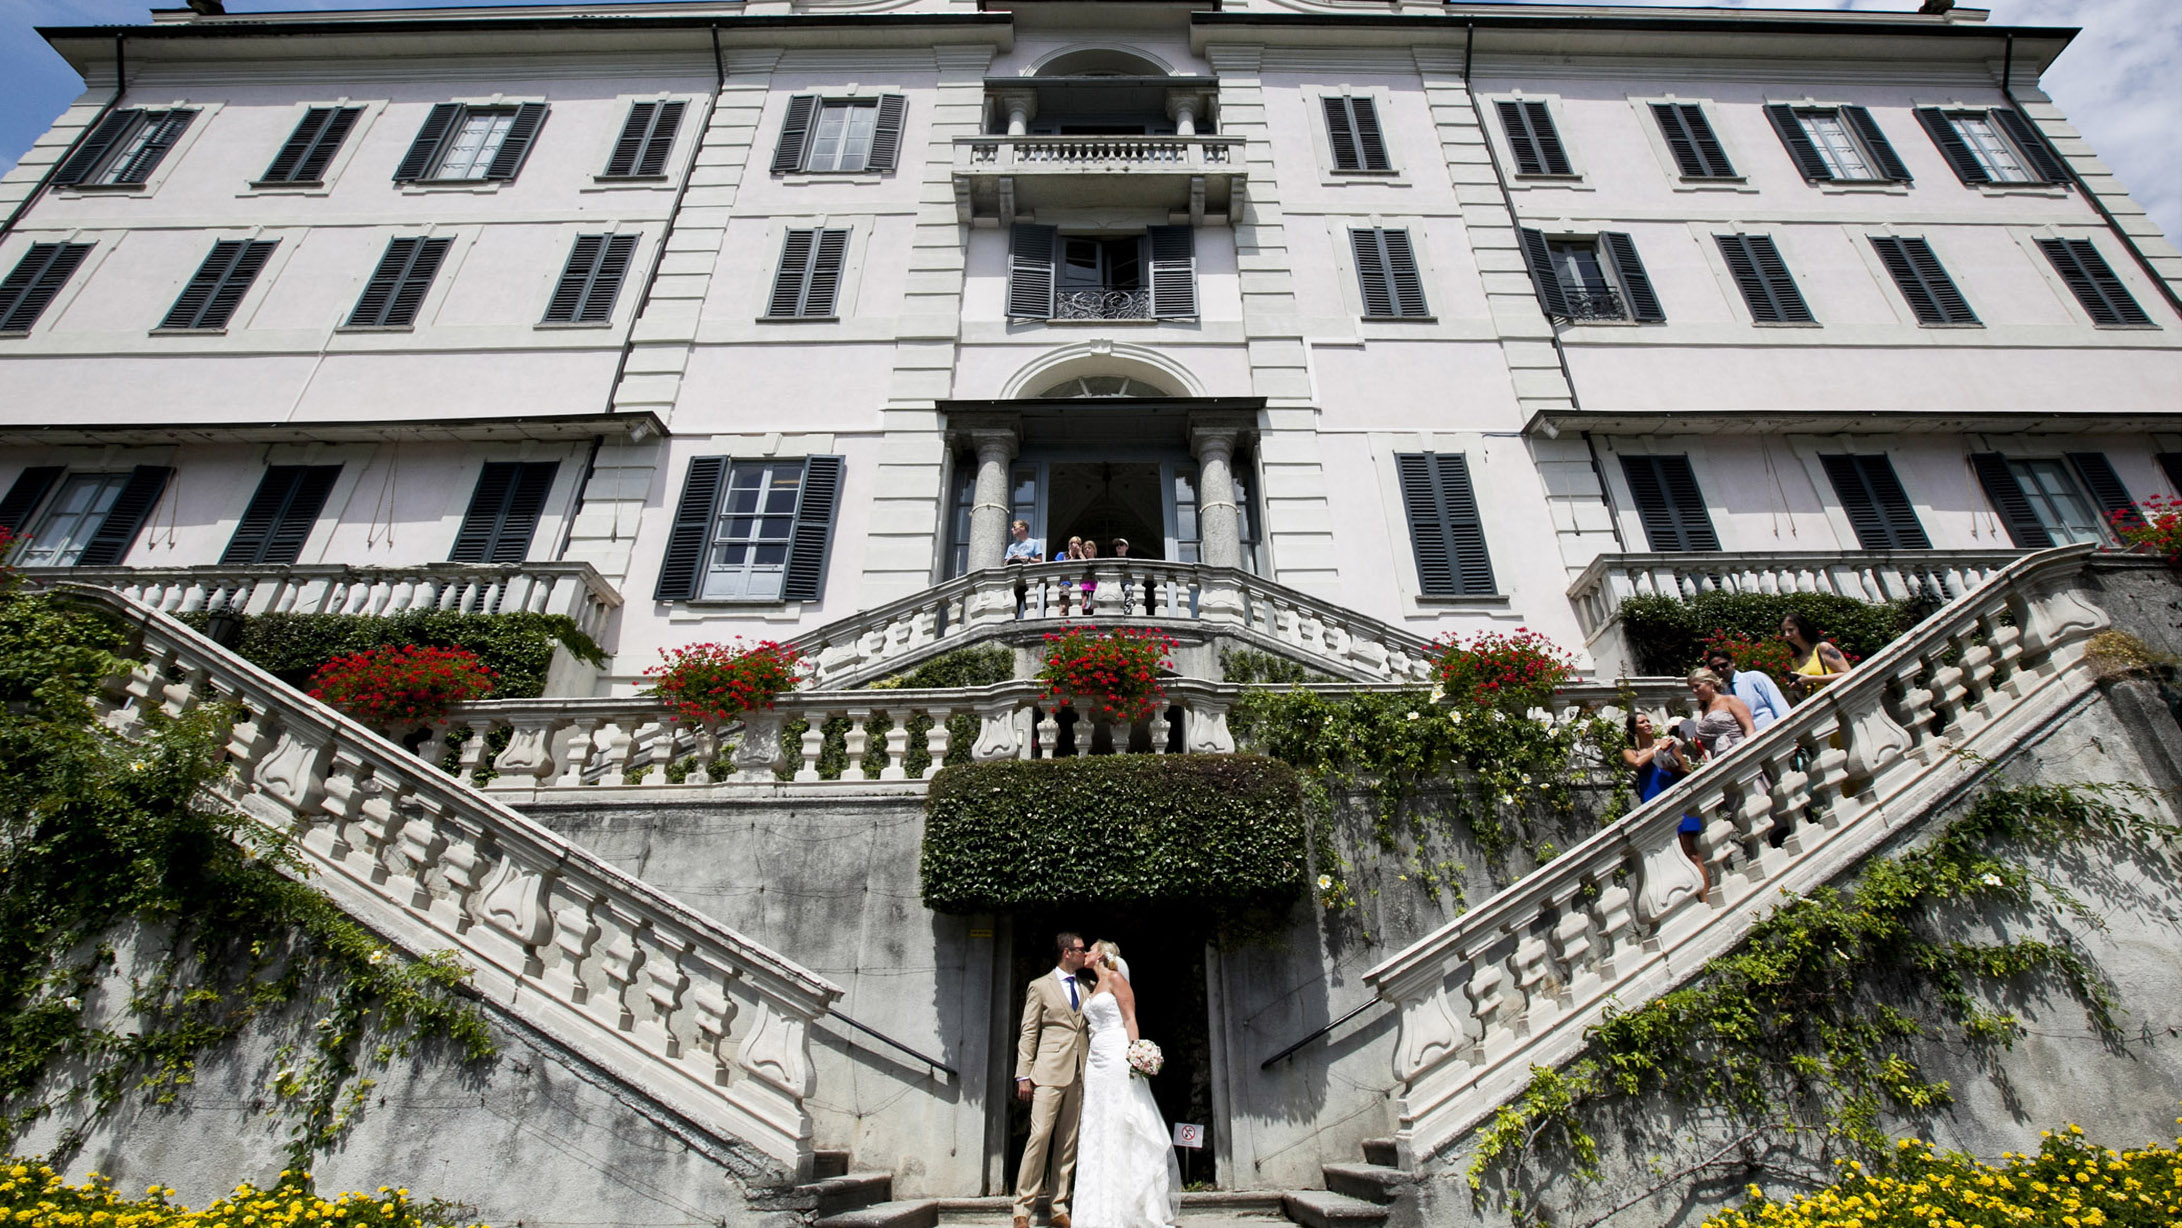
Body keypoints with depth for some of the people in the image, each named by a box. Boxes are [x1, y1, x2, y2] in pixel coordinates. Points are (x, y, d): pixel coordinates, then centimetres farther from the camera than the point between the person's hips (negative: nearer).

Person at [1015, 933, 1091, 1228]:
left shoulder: (1084, 989, 18)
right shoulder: (1040, 986, 3)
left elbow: (1086, 1029, 17)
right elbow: (1028, 1033, 0)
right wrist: (1023, 1075, -7)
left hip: (1078, 1075, 5)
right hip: (1050, 1072, -5)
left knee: (1068, 1143, 6)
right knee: (1040, 1137, -9)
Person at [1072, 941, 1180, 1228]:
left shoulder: (1115, 978, -2)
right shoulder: (1093, 988, 20)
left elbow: (1130, 1019, -9)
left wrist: (1133, 1052, -21)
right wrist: (1085, 1067, 17)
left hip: (1117, 1058, -8)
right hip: (1096, 1061, 8)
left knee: (1123, 1130, -6)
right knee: (1098, 1131, 5)